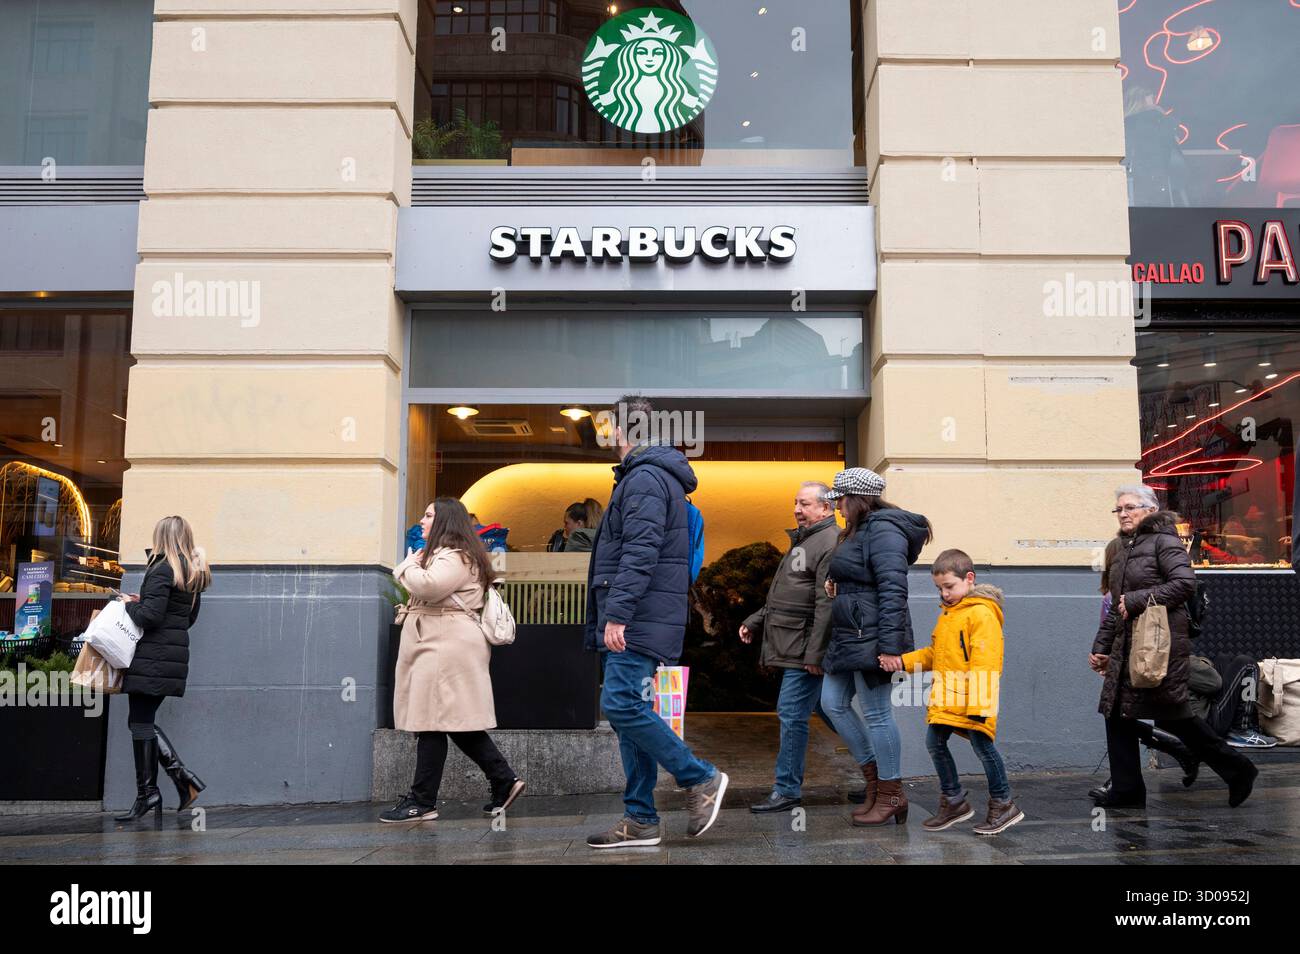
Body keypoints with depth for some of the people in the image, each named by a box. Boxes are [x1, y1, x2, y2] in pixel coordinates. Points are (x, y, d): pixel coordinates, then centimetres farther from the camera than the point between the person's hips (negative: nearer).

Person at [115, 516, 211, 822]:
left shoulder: (162, 569, -12)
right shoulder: (193, 575, 14)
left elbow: (150, 616, -20)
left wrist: (131, 604, 0)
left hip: (152, 658, -8)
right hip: (175, 656, 8)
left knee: (140, 723, -1)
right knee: (144, 721, 14)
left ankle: (147, 795, 2)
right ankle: (180, 774, 4)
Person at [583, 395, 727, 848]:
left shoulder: (645, 478, -10)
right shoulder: (653, 476, 23)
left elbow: (640, 552, -21)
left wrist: (616, 614, -25)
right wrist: (613, 616, 23)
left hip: (637, 621, -10)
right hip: (635, 623, 10)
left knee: (622, 705, -15)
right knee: (630, 710, 8)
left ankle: (701, 778, -4)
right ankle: (640, 820, 10)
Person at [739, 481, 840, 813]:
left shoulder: (829, 542, -13)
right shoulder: (802, 540, 21)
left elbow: (827, 605, -20)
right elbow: (784, 595, 29)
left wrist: (815, 653, -23)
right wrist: (756, 622, 23)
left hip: (805, 649, -10)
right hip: (791, 647, 10)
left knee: (792, 715, -7)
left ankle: (787, 791, 0)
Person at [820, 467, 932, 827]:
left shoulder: (882, 531, -15)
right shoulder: (859, 531, 17)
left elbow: (893, 590, -22)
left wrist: (889, 645, -25)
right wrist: (837, 587, 5)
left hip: (871, 636, -11)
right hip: (849, 636, 11)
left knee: (876, 714, -2)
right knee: (833, 703, 12)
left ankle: (891, 795, 10)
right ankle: (874, 778, 21)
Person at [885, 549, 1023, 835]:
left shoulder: (982, 613, -12)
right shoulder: (947, 612, 17)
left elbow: (985, 664, -18)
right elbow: (934, 653, 23)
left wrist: (979, 704, -22)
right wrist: (904, 661, 8)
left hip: (972, 699, -9)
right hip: (946, 698, 9)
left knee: (982, 745, -4)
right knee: (934, 742, 8)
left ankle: (1003, 805, 14)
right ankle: (954, 801, 22)